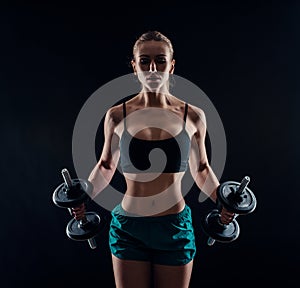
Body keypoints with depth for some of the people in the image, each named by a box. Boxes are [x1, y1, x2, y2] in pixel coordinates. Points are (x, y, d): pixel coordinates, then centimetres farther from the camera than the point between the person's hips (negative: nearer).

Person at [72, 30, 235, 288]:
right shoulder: (117, 116, -4)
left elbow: (201, 169, 8)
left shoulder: (193, 116, -4)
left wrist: (221, 199, -7)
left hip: (176, 228, 1)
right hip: (128, 228, 0)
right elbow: (105, 167, 8)